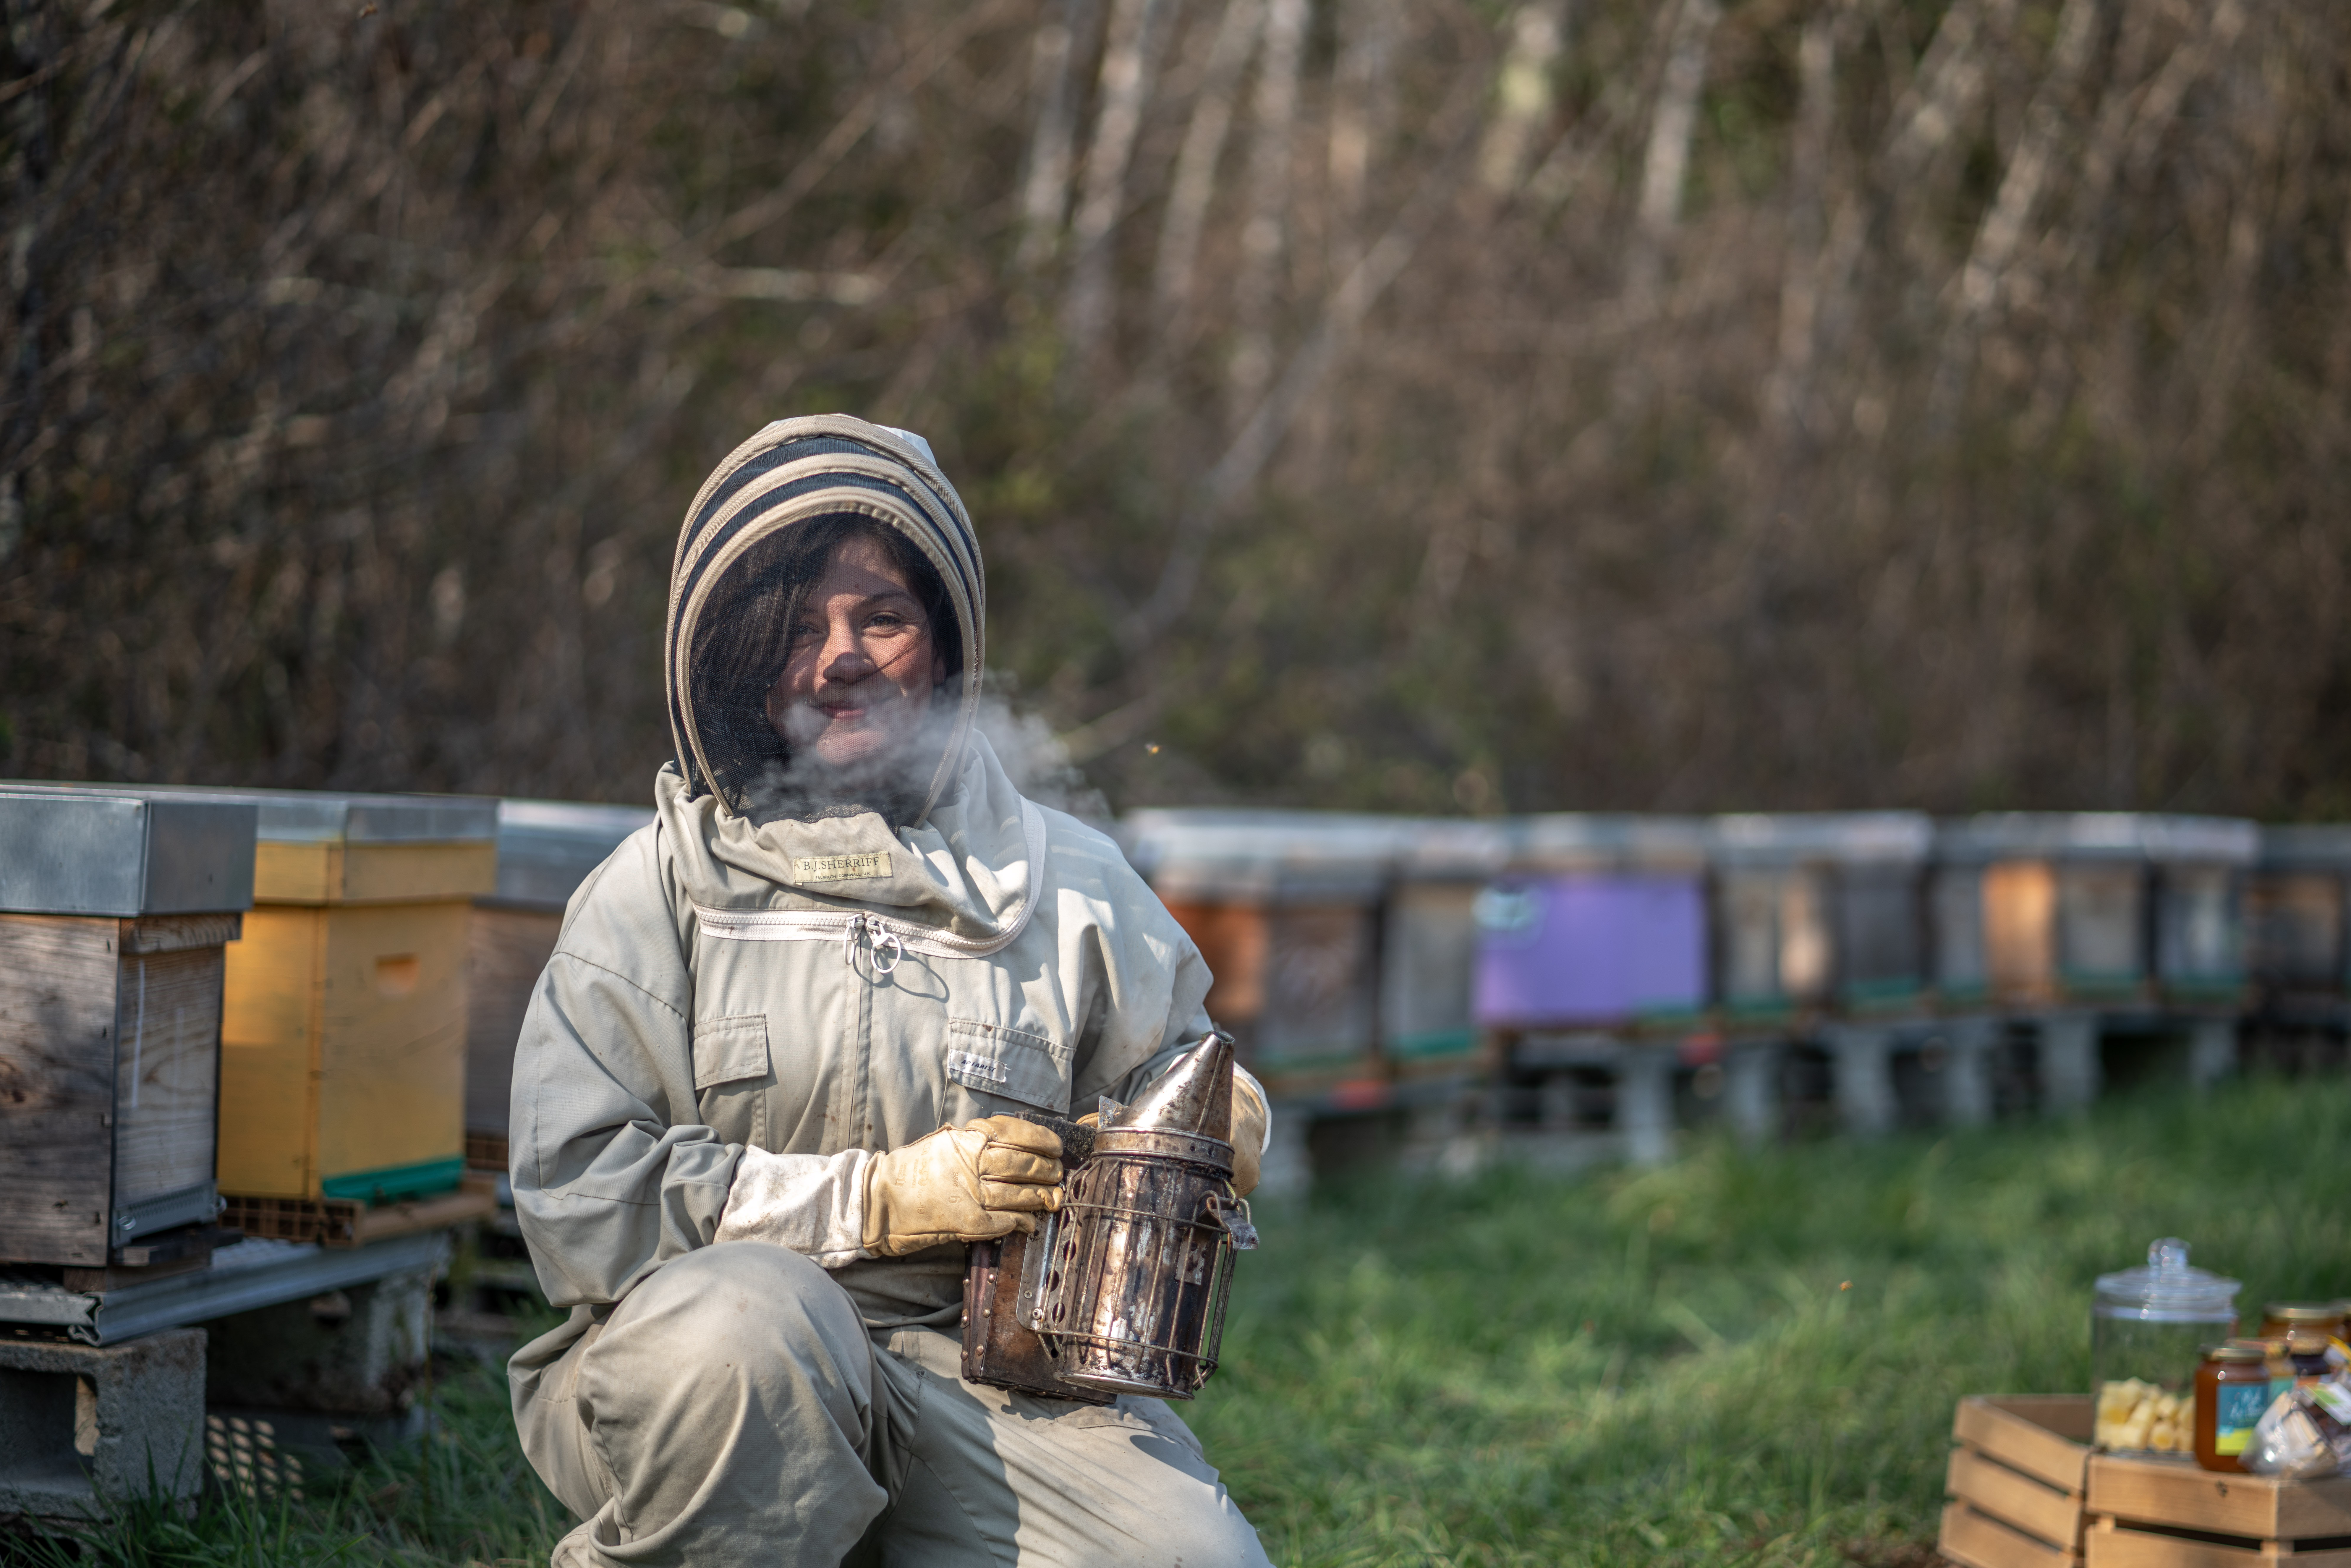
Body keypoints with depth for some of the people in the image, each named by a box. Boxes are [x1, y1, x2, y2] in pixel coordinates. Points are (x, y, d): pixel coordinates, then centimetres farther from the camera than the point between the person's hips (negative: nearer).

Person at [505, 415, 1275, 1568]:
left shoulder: (1068, 884, 12)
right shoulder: (662, 882, 5)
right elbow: (574, 1194, -5)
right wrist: (875, 1200, -12)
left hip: (983, 1374, 2)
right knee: (744, 1318, -38)